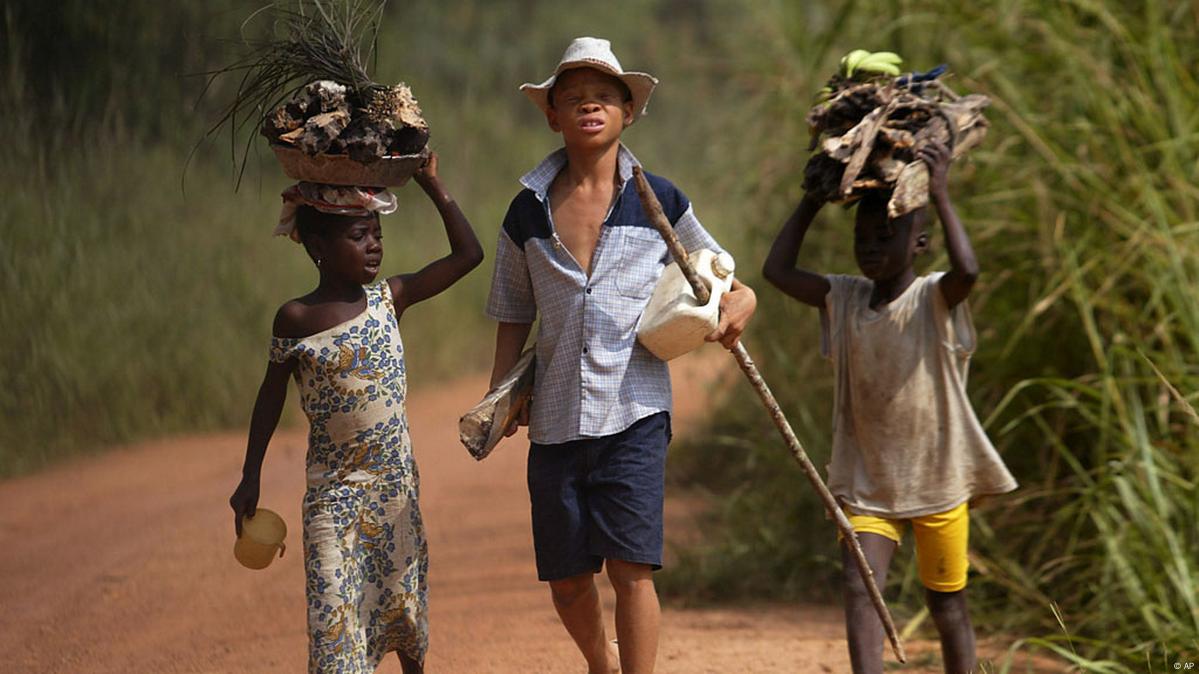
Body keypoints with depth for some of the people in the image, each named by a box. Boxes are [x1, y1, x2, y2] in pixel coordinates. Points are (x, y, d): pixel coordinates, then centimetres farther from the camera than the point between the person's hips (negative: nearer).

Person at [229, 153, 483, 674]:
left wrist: (432, 184, -2)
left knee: (402, 601, 12)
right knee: (335, 608, -7)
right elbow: (272, 395, 3)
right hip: (334, 489, -3)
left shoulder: (389, 298, 0)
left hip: (397, 483, 3)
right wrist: (250, 478, 4)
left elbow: (468, 254, 1)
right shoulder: (295, 320, -6)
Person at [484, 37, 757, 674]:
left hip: (633, 412, -2)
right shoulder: (528, 213, 8)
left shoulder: (658, 202, 4)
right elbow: (514, 314, 15)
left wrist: (739, 301, -4)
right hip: (556, 417, 2)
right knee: (566, 579, 8)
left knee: (631, 566, -14)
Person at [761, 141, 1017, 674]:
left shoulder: (934, 300, -10)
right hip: (867, 484, 3)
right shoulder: (843, 300, 4)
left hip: (938, 480, -3)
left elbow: (967, 269, -31)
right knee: (859, 585, -15)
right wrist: (813, 199, 0)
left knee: (946, 600, 9)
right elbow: (777, 270, -1)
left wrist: (940, 197, -27)